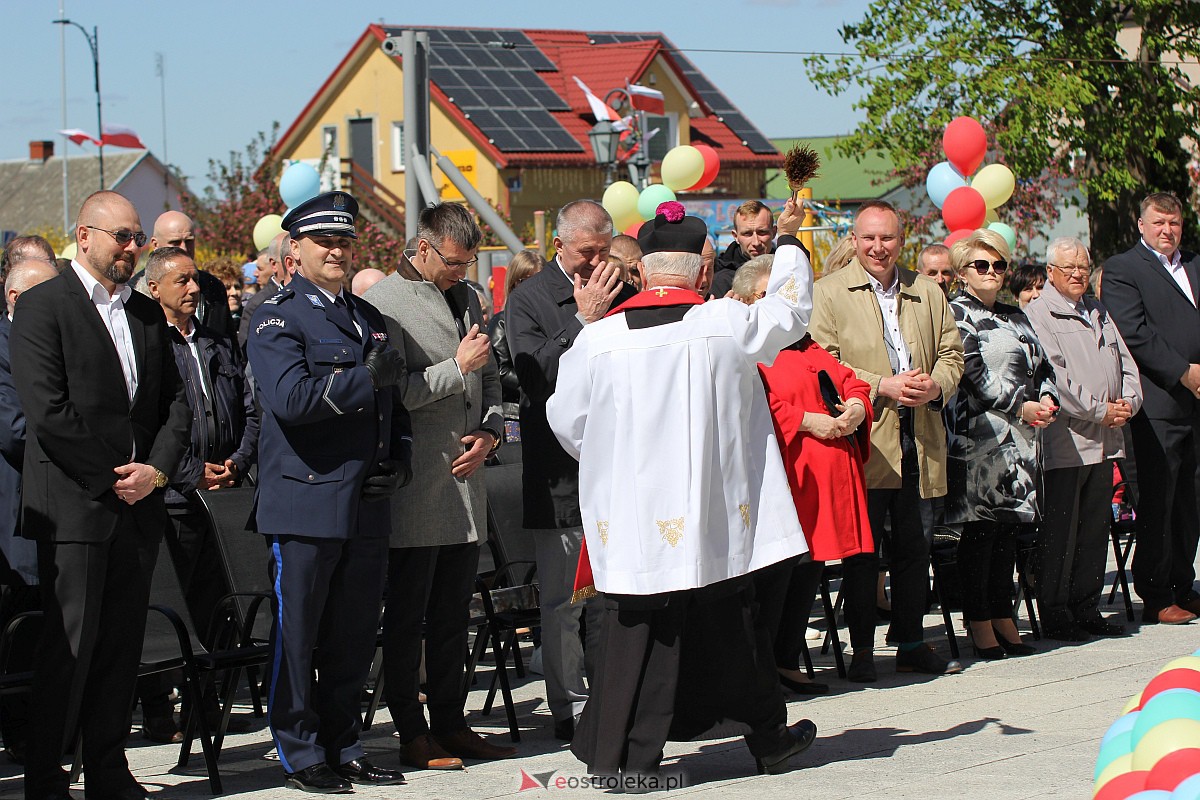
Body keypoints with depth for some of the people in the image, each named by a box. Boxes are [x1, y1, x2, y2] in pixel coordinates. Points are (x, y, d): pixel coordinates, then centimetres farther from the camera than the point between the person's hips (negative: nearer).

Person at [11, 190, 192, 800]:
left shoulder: (147, 313, 17)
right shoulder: (43, 306, -4)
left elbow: (176, 402, 15)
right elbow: (47, 412, -12)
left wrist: (156, 469, -2)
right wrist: (111, 479, -11)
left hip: (138, 502, 6)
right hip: (73, 505, -6)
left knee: (122, 644, 7)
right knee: (70, 645, -6)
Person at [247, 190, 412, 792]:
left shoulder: (369, 317, 19)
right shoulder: (277, 316, -4)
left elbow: (391, 400, 26)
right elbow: (290, 399, -19)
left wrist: (399, 460, 9)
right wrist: (365, 378, -16)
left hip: (367, 503, 7)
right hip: (305, 500, -6)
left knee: (354, 639, 10)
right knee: (297, 635, 0)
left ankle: (344, 749, 19)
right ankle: (302, 757, 7)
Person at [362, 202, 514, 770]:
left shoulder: (468, 298, 17)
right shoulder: (384, 302, -8)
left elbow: (489, 379, 22)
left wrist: (490, 433, 5)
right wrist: (458, 367, -12)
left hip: (465, 477, 7)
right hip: (415, 484, -7)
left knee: (452, 616, 12)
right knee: (407, 619, 1)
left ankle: (450, 724, 20)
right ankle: (413, 735, 6)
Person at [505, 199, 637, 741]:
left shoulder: (624, 293, 9)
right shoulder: (528, 301, -3)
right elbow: (536, 374, -17)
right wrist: (585, 320, -18)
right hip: (561, 476, -4)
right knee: (562, 601, 1)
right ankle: (569, 708, 8)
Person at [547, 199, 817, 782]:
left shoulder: (598, 338, -5)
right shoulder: (728, 323, -7)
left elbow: (567, 422, 5)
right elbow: (789, 310, 13)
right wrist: (790, 241, 30)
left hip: (631, 516, 0)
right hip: (713, 513, 0)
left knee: (636, 628, 5)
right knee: (731, 623, 13)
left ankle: (616, 754, 3)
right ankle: (769, 738, 26)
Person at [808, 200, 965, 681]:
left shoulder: (928, 293, 15)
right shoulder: (828, 293, 0)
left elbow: (952, 352, 16)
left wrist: (937, 385, -6)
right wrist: (882, 386, -16)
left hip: (918, 441, 4)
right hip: (864, 441, -4)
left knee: (912, 546, 9)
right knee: (863, 548, -1)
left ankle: (911, 645, 17)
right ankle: (862, 651, 5)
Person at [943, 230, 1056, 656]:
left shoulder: (1015, 317, 21)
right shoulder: (956, 313, -2)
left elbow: (1042, 365, 20)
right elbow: (973, 372, -13)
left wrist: (1046, 400, -1)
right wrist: (1020, 406, -16)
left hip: (1020, 434, 7)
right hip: (979, 433, -7)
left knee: (1010, 524, 7)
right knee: (981, 526, -6)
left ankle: (1003, 617, 10)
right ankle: (979, 622, -3)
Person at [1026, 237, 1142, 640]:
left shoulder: (1099, 313, 20)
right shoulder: (1038, 315, -6)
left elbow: (1126, 364, 20)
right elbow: (1053, 376, -15)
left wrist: (1128, 402, 0)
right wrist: (1100, 411, -14)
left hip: (1104, 440, 7)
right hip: (1065, 439, -7)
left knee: (1095, 528, 10)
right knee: (1060, 529, -5)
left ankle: (1086, 608, 16)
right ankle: (1055, 613, 1)